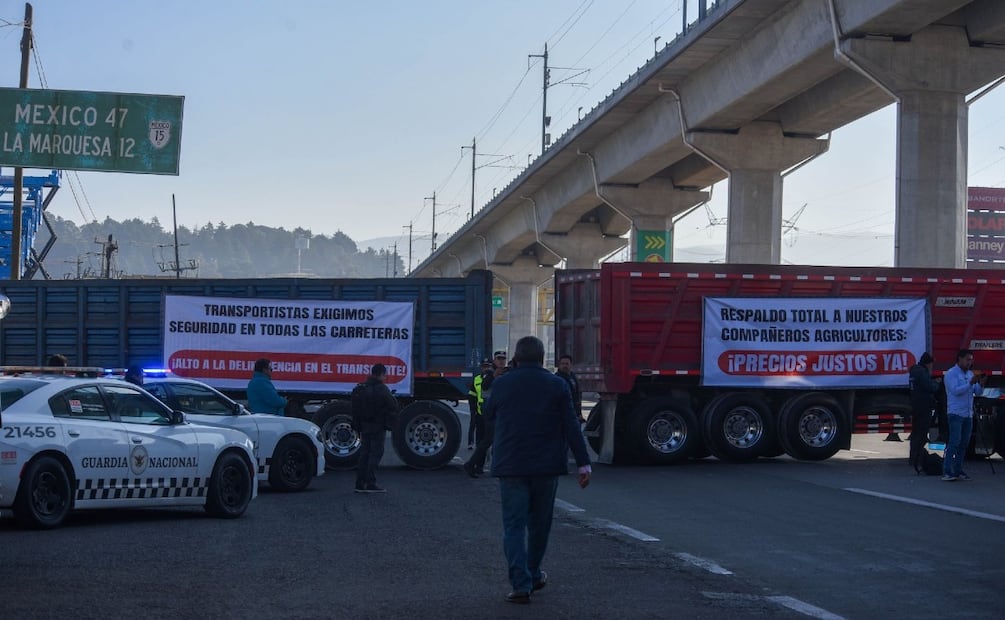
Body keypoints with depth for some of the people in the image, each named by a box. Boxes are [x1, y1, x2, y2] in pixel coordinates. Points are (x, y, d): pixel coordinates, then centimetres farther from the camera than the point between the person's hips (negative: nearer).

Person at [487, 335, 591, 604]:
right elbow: (571, 426, -5)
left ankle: (521, 584, -10)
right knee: (539, 522, 17)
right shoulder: (556, 385, -3)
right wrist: (583, 463, -4)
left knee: (514, 525, 0)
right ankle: (533, 574, 32)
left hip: (511, 466, -1)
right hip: (546, 466, 1)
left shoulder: (501, 384, -2)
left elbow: (489, 411, 18)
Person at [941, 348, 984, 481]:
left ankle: (958, 471, 11)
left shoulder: (970, 374, 16)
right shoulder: (951, 374, -6)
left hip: (968, 414, 7)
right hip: (956, 414, -7)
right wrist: (970, 383, -24)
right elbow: (955, 390, -18)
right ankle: (947, 472, -15)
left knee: (964, 444, 6)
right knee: (954, 442, -13)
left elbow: (977, 392, 11)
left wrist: (981, 384, -9)